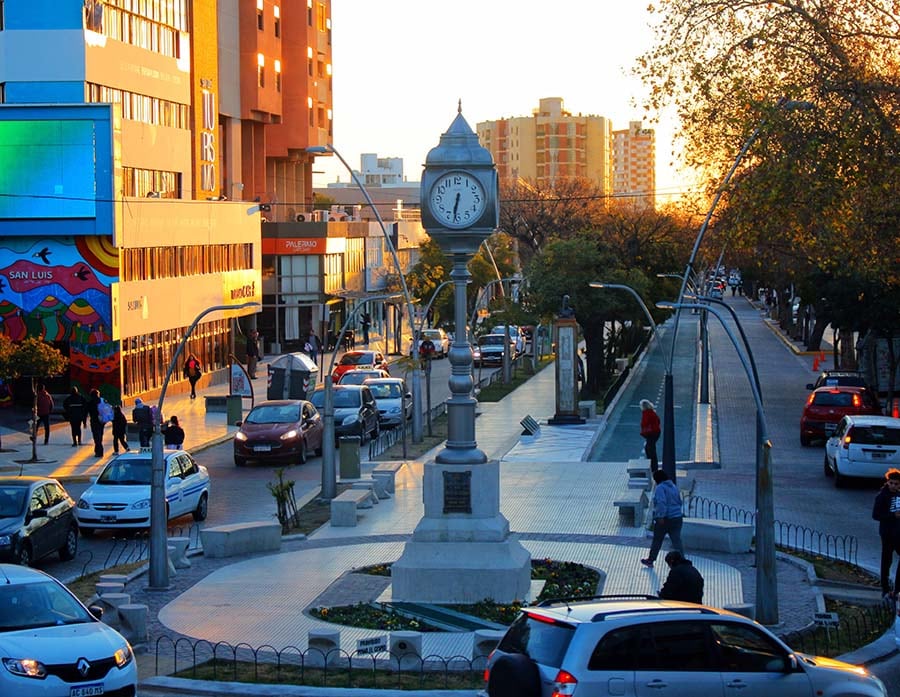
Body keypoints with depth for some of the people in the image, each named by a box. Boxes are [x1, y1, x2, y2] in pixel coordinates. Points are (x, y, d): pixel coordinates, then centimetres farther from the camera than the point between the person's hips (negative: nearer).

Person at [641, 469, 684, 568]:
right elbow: (679, 502, 20)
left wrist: (661, 516, -28)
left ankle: (650, 560, 27)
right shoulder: (674, 486, 12)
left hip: (664, 519, -6)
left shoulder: (660, 488, -13)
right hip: (677, 518, 6)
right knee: (677, 541, 1)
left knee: (657, 541, 11)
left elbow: (661, 503, -25)